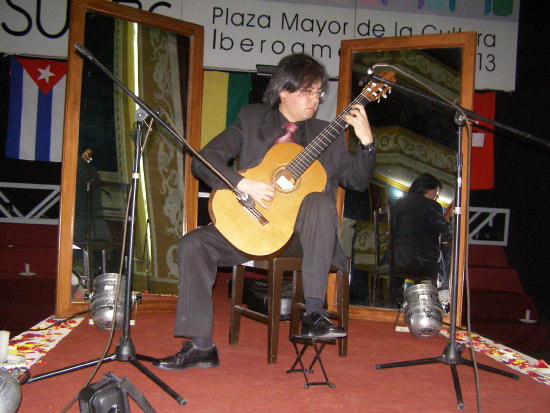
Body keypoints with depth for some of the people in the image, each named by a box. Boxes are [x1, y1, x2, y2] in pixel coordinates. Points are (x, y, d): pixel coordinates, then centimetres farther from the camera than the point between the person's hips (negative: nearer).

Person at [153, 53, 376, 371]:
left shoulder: (327, 135, 12)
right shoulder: (252, 119, 7)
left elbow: (357, 181, 7)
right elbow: (204, 160, -2)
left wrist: (366, 142, -10)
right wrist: (244, 184, -19)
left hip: (299, 234, -1)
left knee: (320, 202, -31)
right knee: (193, 244, -19)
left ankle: (313, 313, -31)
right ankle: (201, 346, -12)